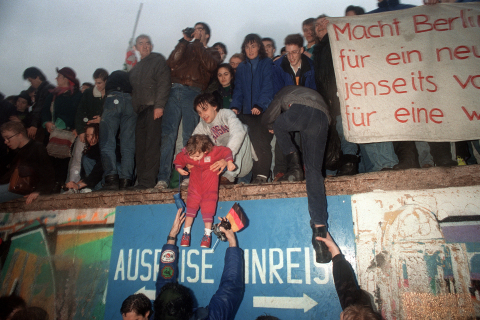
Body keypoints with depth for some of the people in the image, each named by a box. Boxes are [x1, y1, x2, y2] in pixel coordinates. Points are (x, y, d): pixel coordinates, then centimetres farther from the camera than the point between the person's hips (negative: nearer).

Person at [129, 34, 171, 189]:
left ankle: (148, 181, -9)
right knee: (140, 146, 3)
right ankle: (141, 180, 8)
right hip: (140, 111, 7)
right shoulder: (135, 68, 27)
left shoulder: (158, 60, 5)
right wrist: (134, 109, 13)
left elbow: (164, 83, -8)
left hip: (153, 108, -7)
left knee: (152, 145, -10)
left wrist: (159, 105, -18)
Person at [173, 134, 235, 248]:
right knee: (191, 204, -5)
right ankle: (186, 232, 4)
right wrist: (179, 168, -10)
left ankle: (207, 234, 1)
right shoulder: (186, 154, -16)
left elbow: (226, 151, -7)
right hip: (195, 181, 2)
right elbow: (179, 159, 6)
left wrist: (229, 162, -17)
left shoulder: (213, 152, -23)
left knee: (208, 206, -7)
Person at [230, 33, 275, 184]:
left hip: (264, 111, -3)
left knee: (262, 142, -12)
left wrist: (259, 105, -18)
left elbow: (268, 87, -4)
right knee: (253, 142, -4)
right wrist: (235, 106, -4)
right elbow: (238, 90, 13)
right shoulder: (241, 68, 20)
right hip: (247, 112, 3)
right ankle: (256, 174, -2)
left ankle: (262, 174, -11)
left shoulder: (267, 64, 7)